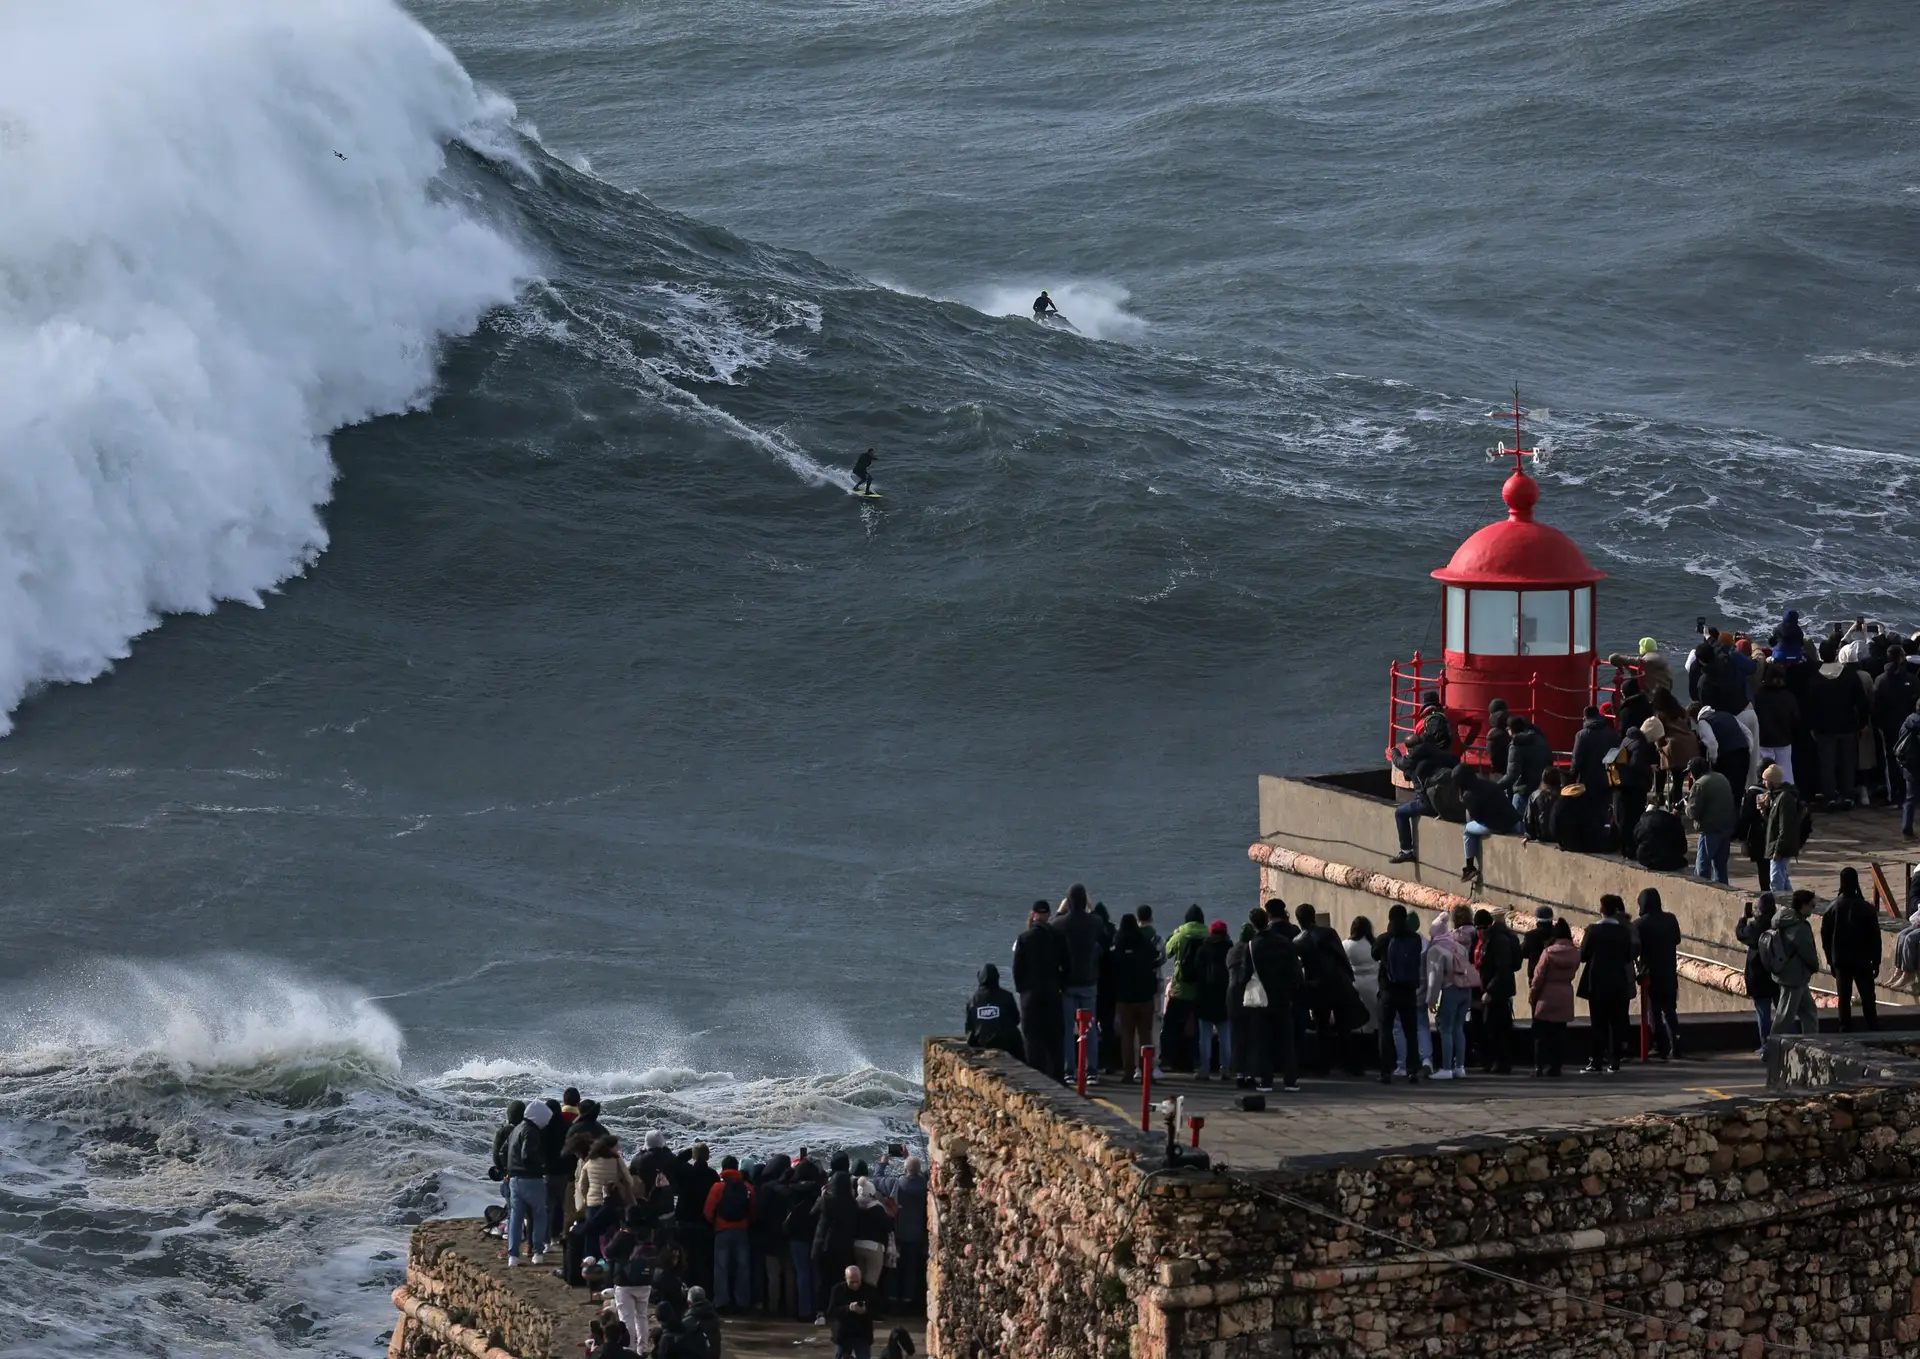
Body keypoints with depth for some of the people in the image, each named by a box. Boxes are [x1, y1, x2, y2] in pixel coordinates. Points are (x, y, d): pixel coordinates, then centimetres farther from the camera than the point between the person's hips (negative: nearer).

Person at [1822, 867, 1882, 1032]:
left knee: (1844, 1000, 7)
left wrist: (1831, 961, 10)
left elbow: (1825, 936, -1)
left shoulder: (1833, 908, -5)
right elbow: (1875, 938, -7)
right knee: (1868, 1000, 5)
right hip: (1862, 962, -1)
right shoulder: (1867, 909, -10)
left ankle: (1846, 1033, 6)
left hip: (1841, 962, 1)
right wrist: (1876, 962, 3)